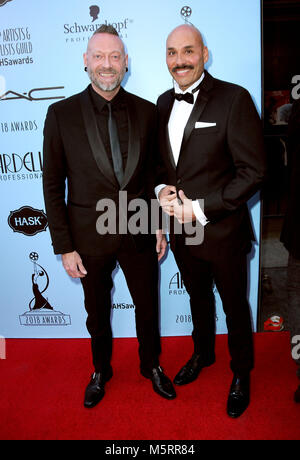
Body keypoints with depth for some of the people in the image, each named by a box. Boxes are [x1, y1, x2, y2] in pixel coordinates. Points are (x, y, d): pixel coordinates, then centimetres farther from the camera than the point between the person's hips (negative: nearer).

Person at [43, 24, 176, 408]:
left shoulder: (146, 111, -1)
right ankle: (101, 371, 47)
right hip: (89, 236, -1)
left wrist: (160, 225, 5)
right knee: (97, 312, 19)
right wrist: (64, 247, -7)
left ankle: (151, 365, 47)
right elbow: (53, 186, -6)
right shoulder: (61, 114, -7)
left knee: (147, 307, 18)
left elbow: (154, 174, 6)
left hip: (138, 233, 2)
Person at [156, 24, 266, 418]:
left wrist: (202, 208, -21)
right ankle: (203, 354, 51)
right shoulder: (164, 102, 5)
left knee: (235, 306, 14)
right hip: (180, 229, 6)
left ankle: (241, 373, 41)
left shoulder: (234, 99, -14)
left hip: (222, 231, -5)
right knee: (198, 298, 25)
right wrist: (161, 189, -7)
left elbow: (254, 171, -17)